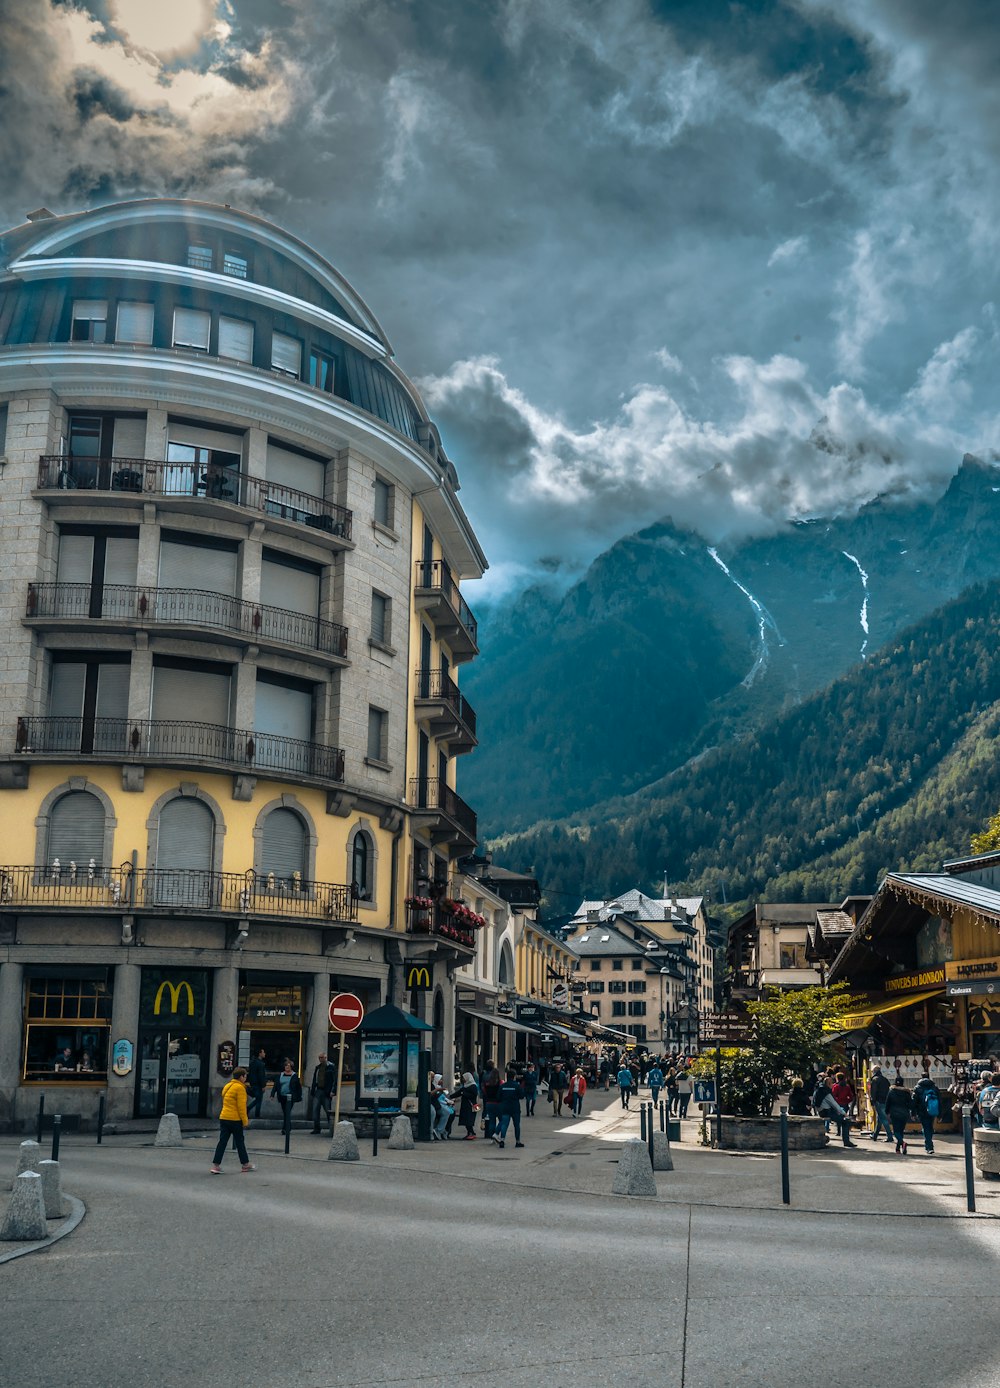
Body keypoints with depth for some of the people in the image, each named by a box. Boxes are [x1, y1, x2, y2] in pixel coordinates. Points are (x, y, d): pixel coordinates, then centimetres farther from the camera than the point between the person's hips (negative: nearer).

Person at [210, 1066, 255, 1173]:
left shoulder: (227, 1086, 14)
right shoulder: (240, 1088, -12)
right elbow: (241, 1106, -15)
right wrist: (245, 1121, -9)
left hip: (223, 1117, 7)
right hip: (235, 1119, -7)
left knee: (222, 1141, 5)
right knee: (239, 1142, 6)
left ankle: (215, 1165, -3)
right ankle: (246, 1164, 20)